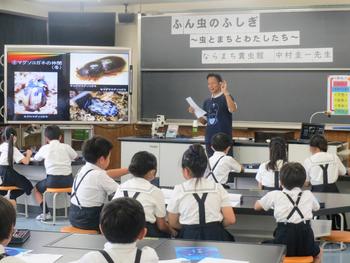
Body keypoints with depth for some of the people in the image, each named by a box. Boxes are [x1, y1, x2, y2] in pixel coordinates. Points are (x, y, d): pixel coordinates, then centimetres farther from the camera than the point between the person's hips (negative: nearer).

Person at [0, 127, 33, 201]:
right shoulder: (13, 149, -10)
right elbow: (26, 161, -15)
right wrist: (28, 154, 5)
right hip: (7, 174, -7)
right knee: (27, 185, 13)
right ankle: (12, 198, 6)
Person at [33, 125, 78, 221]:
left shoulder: (45, 148, 3)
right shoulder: (66, 147, 6)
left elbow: (36, 158, 21)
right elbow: (75, 156, 25)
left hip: (53, 181, -2)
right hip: (68, 180, 2)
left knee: (37, 188, 26)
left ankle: (46, 213, 11)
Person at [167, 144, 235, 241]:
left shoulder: (179, 190, 0)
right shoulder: (217, 188, 3)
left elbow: (173, 223, 7)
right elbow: (230, 219, 1)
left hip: (189, 237, -1)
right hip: (215, 237, 2)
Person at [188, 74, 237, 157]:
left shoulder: (226, 98, -4)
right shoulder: (207, 102, 14)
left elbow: (233, 109, -25)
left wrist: (226, 93, -27)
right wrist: (195, 113, 3)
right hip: (209, 140, 6)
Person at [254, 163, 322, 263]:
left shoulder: (275, 195, 4)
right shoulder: (308, 195, 10)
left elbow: (256, 206, 20)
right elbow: (316, 207, 33)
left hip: (284, 244, -2)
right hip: (306, 245, 2)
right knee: (318, 253, 36)